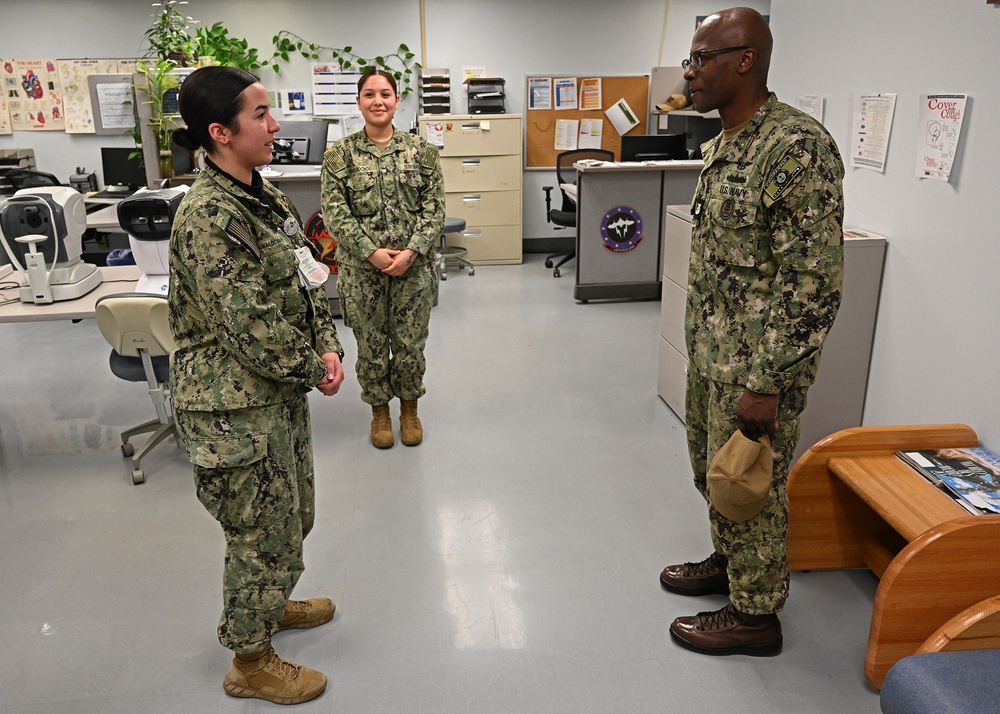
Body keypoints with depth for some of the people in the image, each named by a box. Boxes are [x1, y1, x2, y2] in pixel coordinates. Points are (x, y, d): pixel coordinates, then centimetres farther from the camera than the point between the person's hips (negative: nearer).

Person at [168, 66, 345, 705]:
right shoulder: (207, 217, -23)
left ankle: (269, 604, 49)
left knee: (293, 516, 24)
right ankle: (251, 661, 29)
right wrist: (314, 371, -12)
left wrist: (328, 348, -3)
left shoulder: (265, 197, 6)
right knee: (264, 531, 7)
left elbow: (307, 282, 11)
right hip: (236, 404, -9)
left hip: (284, 389, 9)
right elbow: (249, 327, -25)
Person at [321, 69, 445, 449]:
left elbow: (434, 208, -2)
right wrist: (371, 252, -17)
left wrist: (412, 252, -15)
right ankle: (379, 411, 31)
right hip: (361, 268, 0)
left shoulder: (421, 151, 2)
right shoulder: (339, 155, 0)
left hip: (413, 266, 1)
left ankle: (409, 409, 31)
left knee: (410, 344, 8)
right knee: (371, 345, 10)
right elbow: (335, 213, -6)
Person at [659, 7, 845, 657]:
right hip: (711, 350, 9)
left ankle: (756, 614, 27)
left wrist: (766, 384, -24)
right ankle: (729, 561, 45)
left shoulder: (797, 147, -22)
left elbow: (815, 282, -24)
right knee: (711, 468, 22)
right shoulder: (723, 145, 9)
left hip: (757, 362, -9)